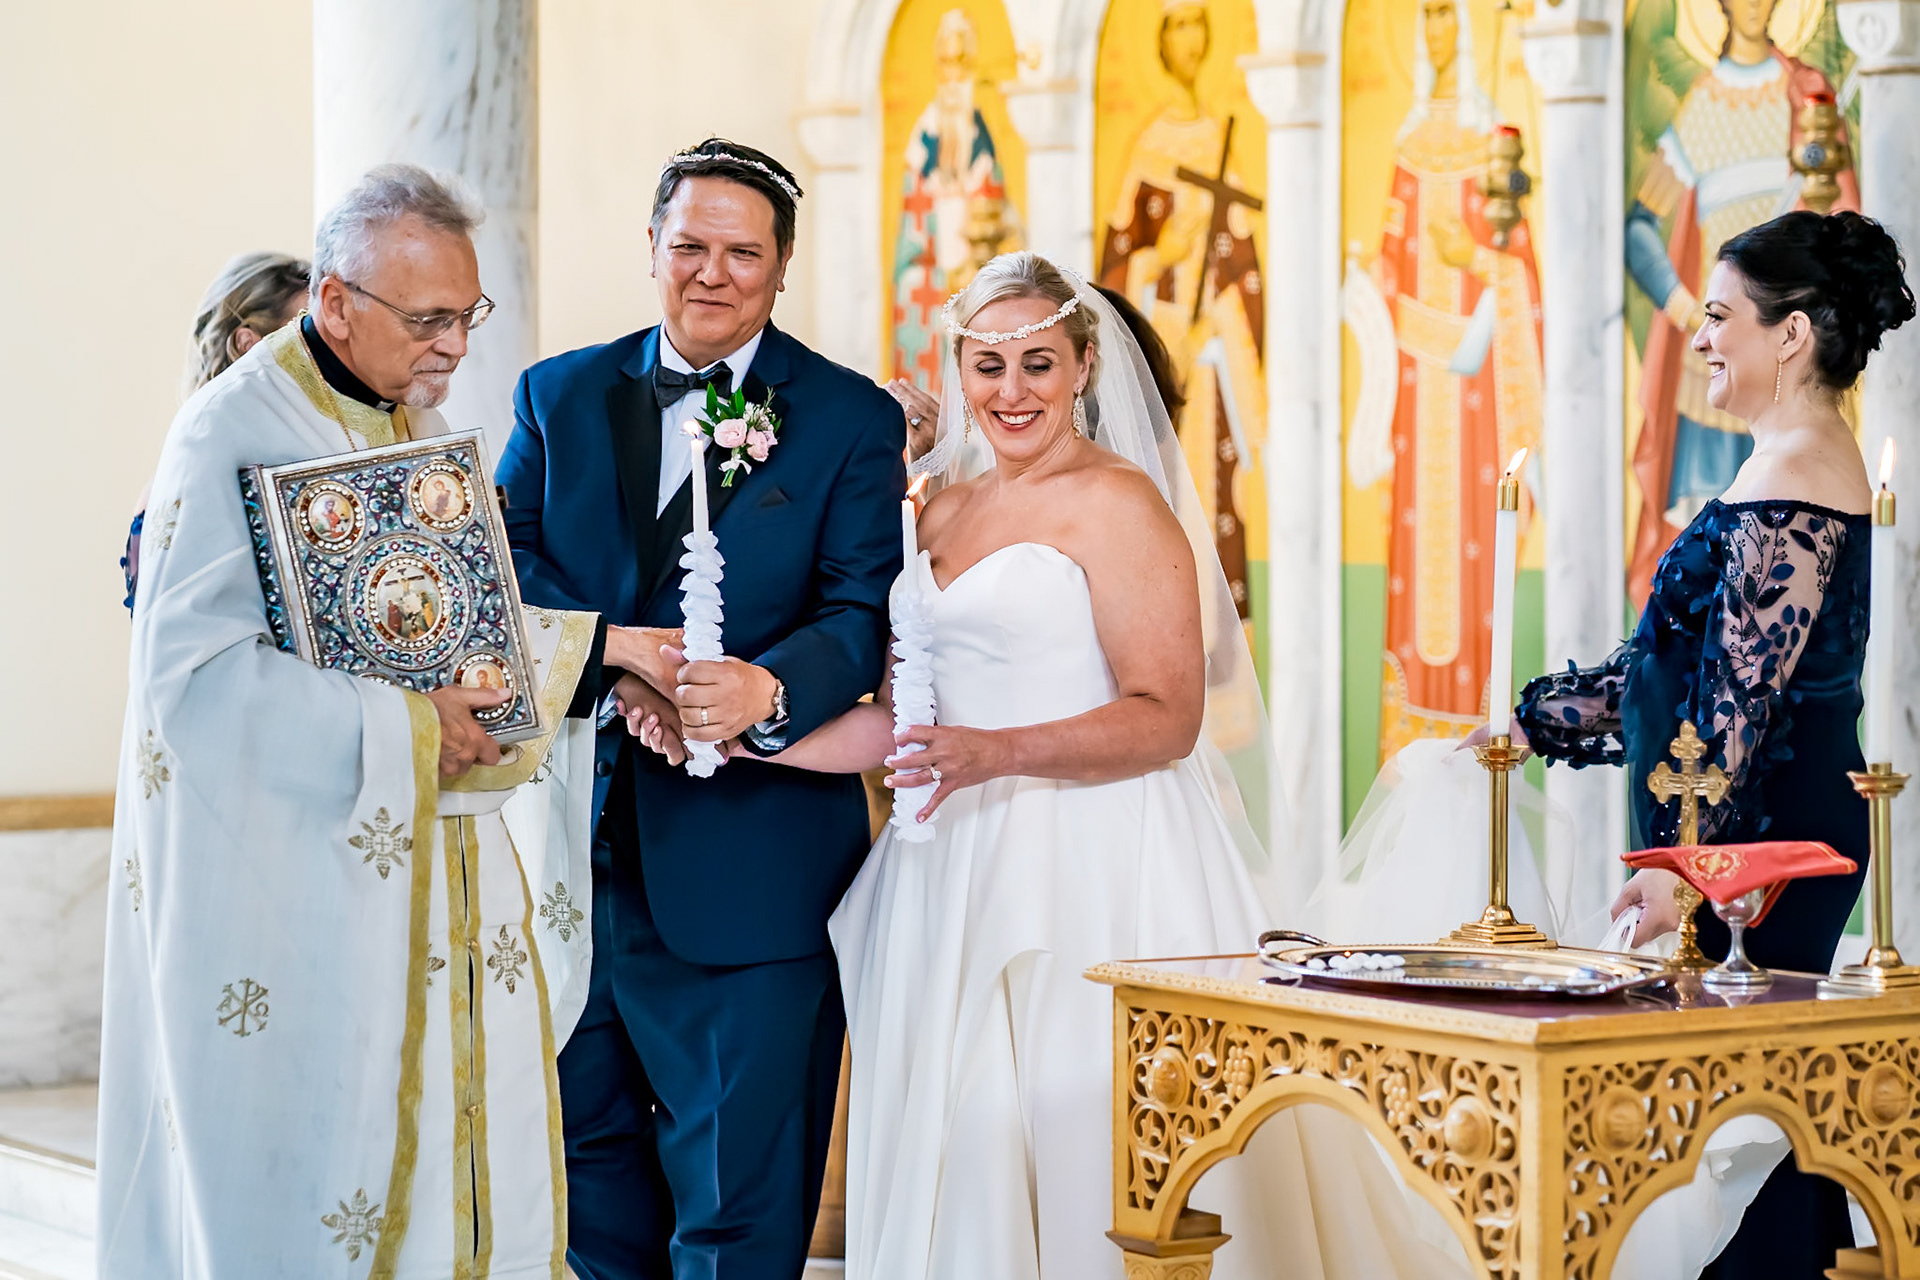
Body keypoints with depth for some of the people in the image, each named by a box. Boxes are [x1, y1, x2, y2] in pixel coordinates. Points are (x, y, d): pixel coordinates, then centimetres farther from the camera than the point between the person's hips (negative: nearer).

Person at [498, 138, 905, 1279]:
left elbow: (860, 616, -7)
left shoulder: (852, 421, 1)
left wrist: (765, 692, -28)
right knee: (585, 1150, 15)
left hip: (747, 864, -3)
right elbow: (504, 566, 1)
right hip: (576, 839, 4)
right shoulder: (560, 397, 10)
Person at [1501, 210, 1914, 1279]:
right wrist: (1531, 721, 23)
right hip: (1787, 837, 10)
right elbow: (1690, 665, 22)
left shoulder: (1792, 481, -14)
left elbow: (1744, 697, -19)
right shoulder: (1806, 466, 18)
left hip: (1763, 836, -10)